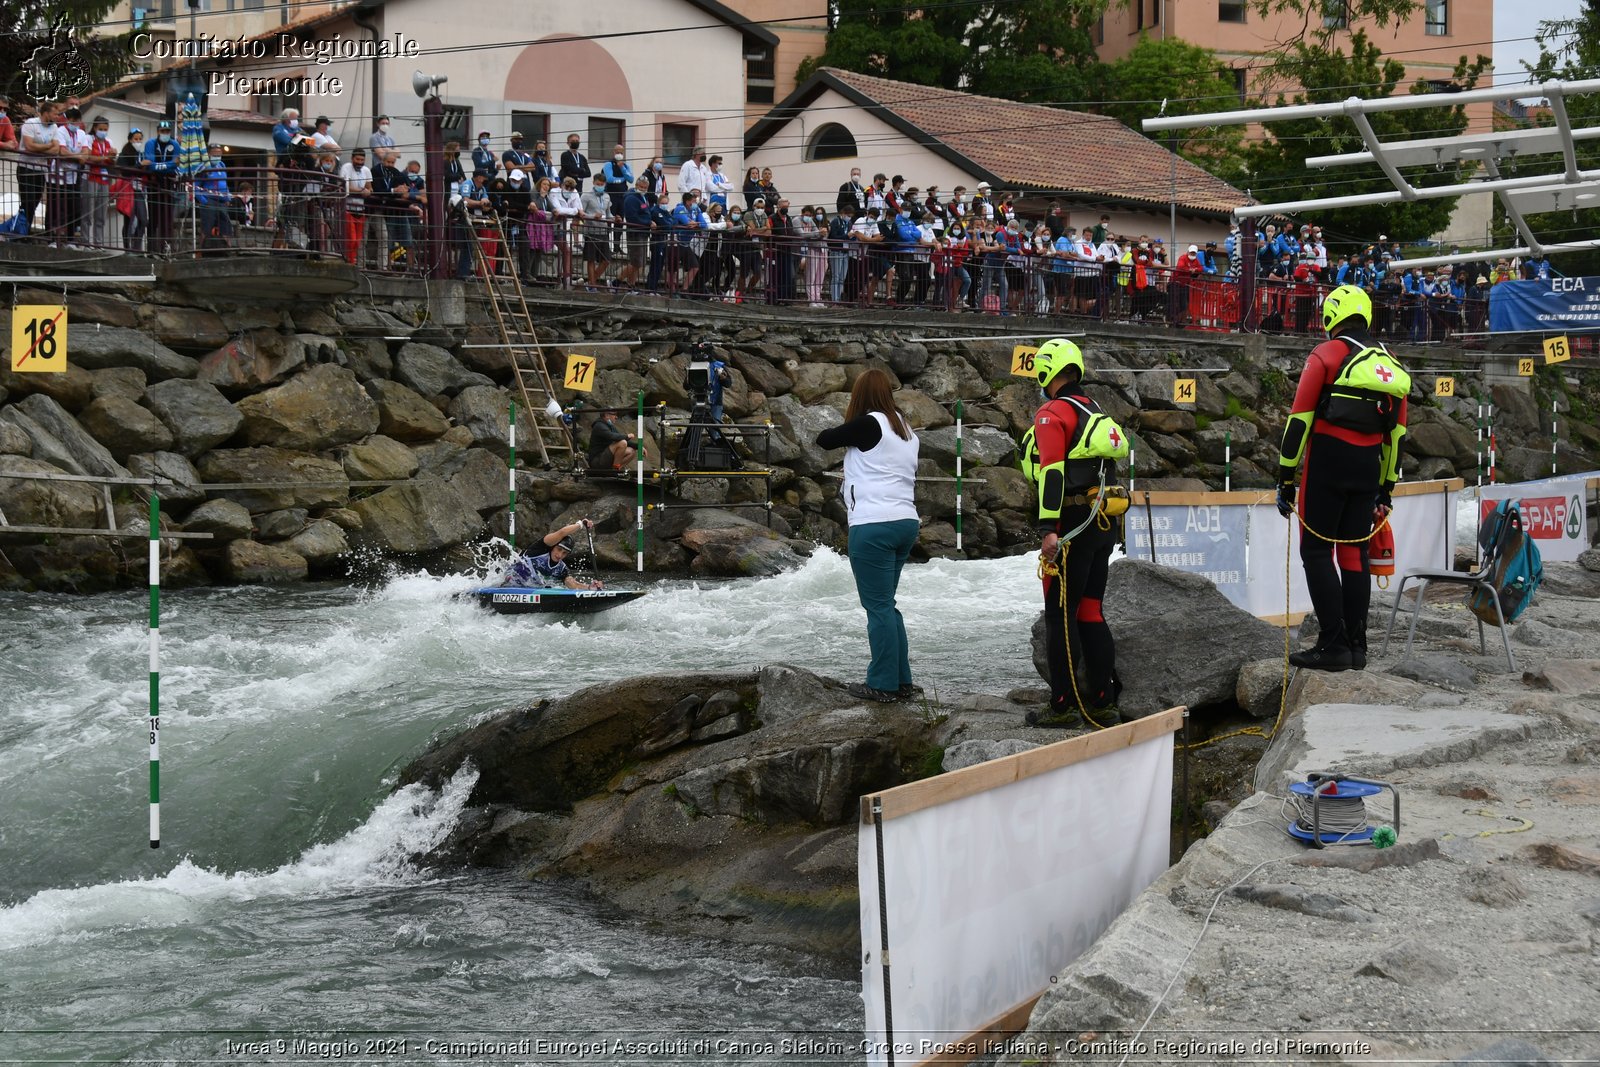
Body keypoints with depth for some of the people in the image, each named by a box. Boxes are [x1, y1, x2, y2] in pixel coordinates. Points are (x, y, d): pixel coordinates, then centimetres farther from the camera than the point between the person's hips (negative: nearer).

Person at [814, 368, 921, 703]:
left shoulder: (869, 424, -10)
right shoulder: (907, 430, 14)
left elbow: (824, 439, 1)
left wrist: (847, 430, 19)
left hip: (873, 526, -8)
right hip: (906, 522, 8)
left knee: (878, 606, -3)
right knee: (885, 604, 15)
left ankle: (883, 685, 0)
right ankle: (902, 681, 15)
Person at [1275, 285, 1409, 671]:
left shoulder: (1326, 355, -5)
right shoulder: (1390, 365, 13)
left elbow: (1299, 420, -9)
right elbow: (1396, 434, 15)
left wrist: (1285, 480, -5)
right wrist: (1387, 488, 21)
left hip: (1326, 465, -6)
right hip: (1368, 472, 6)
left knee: (1317, 552, -2)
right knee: (1354, 553, 12)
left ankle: (1334, 644, -9)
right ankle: (1356, 645, 12)